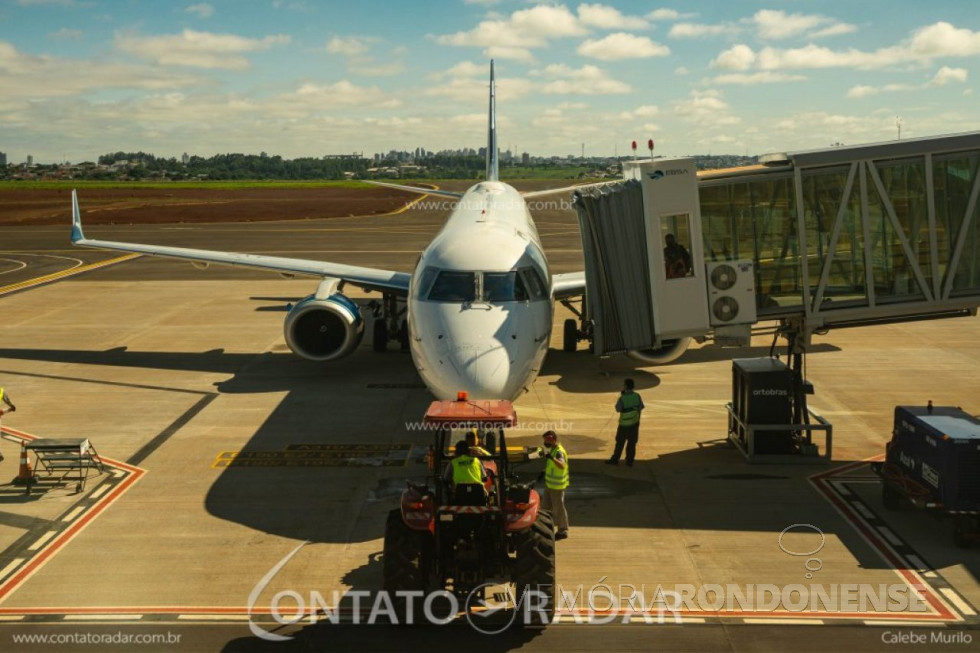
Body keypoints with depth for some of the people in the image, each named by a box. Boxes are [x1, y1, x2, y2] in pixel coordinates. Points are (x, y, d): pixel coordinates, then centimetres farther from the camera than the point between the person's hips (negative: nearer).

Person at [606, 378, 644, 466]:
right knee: (632, 442, 12)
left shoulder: (622, 398, -22)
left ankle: (615, 460, 19)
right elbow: (641, 407, -2)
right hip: (635, 422, 4)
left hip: (625, 423, -4)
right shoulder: (637, 396, -10)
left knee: (620, 442, 10)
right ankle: (630, 461, 15)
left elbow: (618, 409, -6)